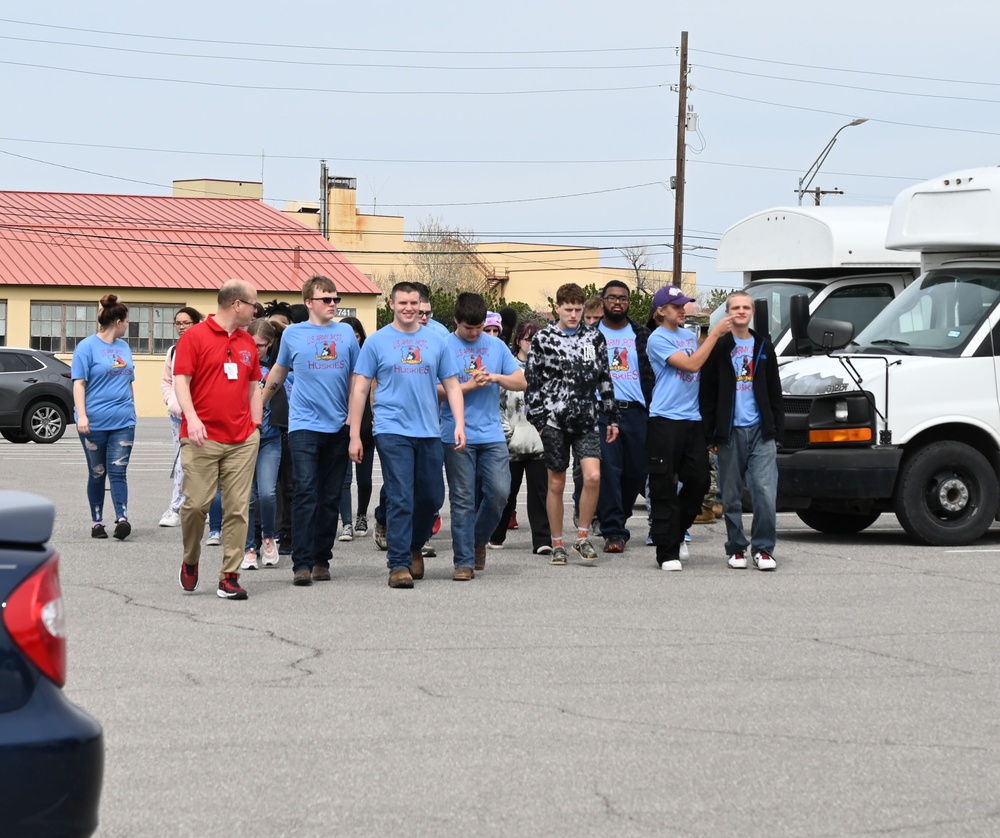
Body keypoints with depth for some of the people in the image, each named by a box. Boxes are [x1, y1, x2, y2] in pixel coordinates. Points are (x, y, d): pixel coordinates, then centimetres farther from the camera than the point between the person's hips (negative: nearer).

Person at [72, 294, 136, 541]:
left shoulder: (124, 347, 12)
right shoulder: (87, 347, -5)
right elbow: (79, 383, -9)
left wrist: (132, 409, 20)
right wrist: (81, 416, -17)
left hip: (123, 422, 4)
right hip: (95, 423, -3)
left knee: (118, 471, -7)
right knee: (97, 473, 7)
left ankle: (122, 518, -16)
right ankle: (97, 521, 14)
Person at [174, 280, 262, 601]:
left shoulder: (248, 342, 15)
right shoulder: (195, 337, -3)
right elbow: (181, 381, -7)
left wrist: (255, 426, 14)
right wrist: (192, 418, -20)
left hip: (242, 441, 5)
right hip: (203, 438, -5)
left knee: (237, 508, 0)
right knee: (196, 503, -7)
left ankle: (230, 577, 3)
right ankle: (190, 562, 18)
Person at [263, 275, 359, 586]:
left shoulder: (346, 333, 8)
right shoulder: (293, 334, 4)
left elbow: (356, 377, 13)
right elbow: (278, 374, 17)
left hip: (338, 426, 2)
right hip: (304, 424, -2)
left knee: (330, 497, 7)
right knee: (305, 493, -12)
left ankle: (322, 560, 15)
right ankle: (302, 563, -15)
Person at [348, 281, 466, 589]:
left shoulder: (435, 341, 10)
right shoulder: (377, 341, 2)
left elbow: (451, 385, 12)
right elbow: (360, 389, 3)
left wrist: (460, 424, -1)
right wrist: (354, 436, -1)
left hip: (429, 432, 3)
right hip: (392, 431, -3)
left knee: (432, 497, 10)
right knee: (400, 499, -8)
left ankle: (414, 548, 33)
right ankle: (399, 564, -4)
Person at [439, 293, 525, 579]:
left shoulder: (496, 346, 10)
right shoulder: (444, 347, 0)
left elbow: (521, 382, 11)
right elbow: (437, 391, -5)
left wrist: (497, 377, -7)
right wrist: (469, 386, -13)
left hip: (492, 434, 3)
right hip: (457, 435, -3)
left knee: (499, 492, -6)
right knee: (463, 500, -1)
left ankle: (479, 540, 20)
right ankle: (464, 561, 4)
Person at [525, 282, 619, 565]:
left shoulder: (594, 338, 9)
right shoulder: (543, 339, 1)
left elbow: (605, 380, 13)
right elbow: (532, 382, 1)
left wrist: (612, 417, 10)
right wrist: (538, 419, -5)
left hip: (586, 420, 2)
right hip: (554, 420, -2)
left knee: (593, 476, -14)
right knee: (556, 484, 3)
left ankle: (582, 538, 0)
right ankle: (557, 544, 14)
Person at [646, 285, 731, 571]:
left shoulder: (689, 335, 16)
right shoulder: (658, 339, -6)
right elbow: (691, 364, -15)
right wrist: (715, 334, -12)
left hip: (693, 419, 7)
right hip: (665, 421, -7)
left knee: (698, 481, 5)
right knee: (664, 488, -3)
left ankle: (677, 534, 26)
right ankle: (667, 552, 0)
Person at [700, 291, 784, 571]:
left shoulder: (763, 346, 12)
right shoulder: (718, 348, 4)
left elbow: (774, 392, 14)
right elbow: (707, 393, 2)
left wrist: (777, 429, 8)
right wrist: (710, 434, -4)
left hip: (761, 431, 1)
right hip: (730, 432, -1)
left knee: (765, 492, -9)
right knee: (732, 496, 5)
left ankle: (763, 549, -3)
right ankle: (736, 549, 14)